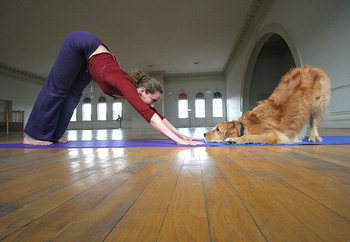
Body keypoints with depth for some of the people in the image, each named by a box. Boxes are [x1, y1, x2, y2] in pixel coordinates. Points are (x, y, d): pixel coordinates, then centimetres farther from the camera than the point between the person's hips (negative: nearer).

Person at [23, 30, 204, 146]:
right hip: (81, 44, -7)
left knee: (72, 95, 8)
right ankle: (32, 135, 14)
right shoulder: (127, 86, -33)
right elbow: (149, 115, -45)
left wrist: (181, 135, -11)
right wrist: (178, 141, -47)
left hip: (88, 55, 7)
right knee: (57, 89, 0)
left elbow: (157, 116, -8)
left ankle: (53, 134, 20)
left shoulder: (132, 91, -13)